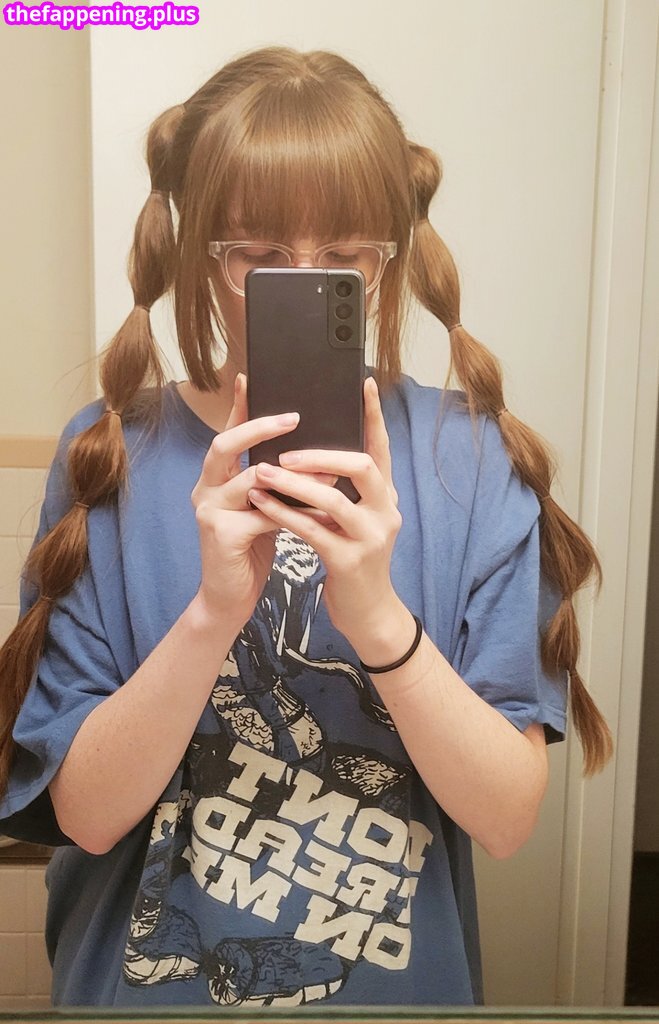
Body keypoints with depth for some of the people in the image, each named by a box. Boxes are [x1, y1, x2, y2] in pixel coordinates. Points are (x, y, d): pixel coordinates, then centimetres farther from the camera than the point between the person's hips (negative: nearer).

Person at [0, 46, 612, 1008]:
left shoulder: (471, 457, -14)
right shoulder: (111, 455, -14)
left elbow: (508, 816, -16)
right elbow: (85, 812, -16)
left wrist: (379, 617, -31)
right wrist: (213, 611, -31)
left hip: (401, 975, 1)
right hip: (144, 975, 0)